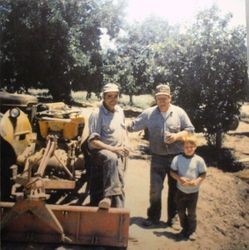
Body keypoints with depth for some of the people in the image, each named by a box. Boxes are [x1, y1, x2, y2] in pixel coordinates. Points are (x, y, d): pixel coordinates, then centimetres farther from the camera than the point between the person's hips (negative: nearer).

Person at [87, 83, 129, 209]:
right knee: (112, 158, -39)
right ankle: (108, 196, -41)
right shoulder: (97, 114, -14)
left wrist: (126, 145, 8)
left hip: (118, 152, 7)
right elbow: (93, 142, -18)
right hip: (100, 151, -7)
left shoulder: (119, 110, 9)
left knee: (119, 183, -1)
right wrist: (113, 149, -24)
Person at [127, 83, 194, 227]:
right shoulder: (149, 113, -1)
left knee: (174, 189, 12)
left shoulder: (179, 112, -3)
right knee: (155, 189, 3)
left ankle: (172, 217, 29)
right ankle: (154, 217, 20)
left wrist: (177, 136, -17)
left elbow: (190, 130, -1)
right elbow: (133, 126, 3)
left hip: (176, 157, 0)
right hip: (158, 158, 0)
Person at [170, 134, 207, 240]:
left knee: (191, 212, 7)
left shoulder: (199, 160, -11)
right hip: (180, 190, 2)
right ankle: (185, 228, 33)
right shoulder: (177, 158, -8)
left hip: (193, 191, -2)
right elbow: (172, 172, -2)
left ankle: (192, 231, 23)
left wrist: (197, 181, -22)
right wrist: (179, 178, -20)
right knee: (181, 211, 14)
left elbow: (203, 174, -3)